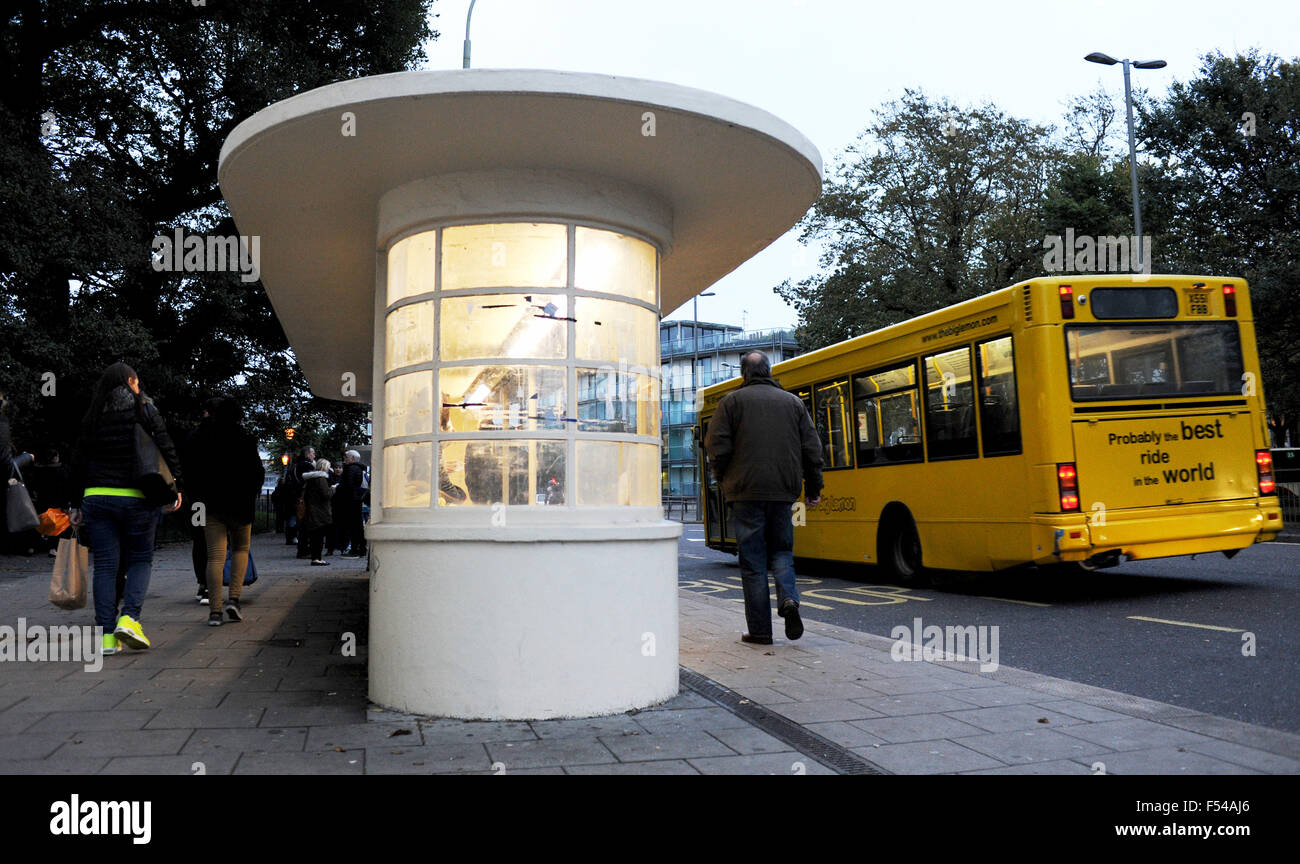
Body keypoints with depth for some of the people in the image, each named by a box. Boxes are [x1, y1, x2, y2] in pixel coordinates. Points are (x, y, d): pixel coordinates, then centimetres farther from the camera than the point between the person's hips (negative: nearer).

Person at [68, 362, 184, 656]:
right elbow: (166, 449, -6)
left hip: (96, 497, 3)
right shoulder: (144, 410, 1)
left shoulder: (92, 417, 11)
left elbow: (78, 462, 11)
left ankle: (106, 634, 3)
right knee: (140, 559, 10)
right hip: (136, 497, -3)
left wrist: (77, 504, 15)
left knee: (105, 565, 5)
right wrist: (177, 487, -1)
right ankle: (129, 618, -9)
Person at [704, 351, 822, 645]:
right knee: (781, 550, 17)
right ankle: (789, 599, -10)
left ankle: (760, 630, 5)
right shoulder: (793, 402, 11)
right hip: (784, 492, 3)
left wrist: (725, 479, 10)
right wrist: (813, 489, 16)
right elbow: (812, 450, 9)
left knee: (753, 560, 3)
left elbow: (717, 447, -7)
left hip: (747, 492, -3)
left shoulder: (732, 401, 0)